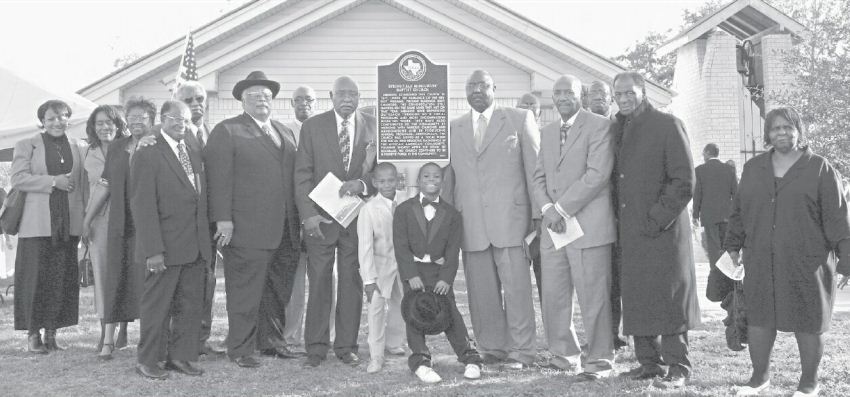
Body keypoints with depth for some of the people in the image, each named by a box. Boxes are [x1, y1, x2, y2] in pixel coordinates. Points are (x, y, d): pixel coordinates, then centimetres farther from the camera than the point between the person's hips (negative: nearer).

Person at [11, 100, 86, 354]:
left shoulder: (76, 147, 15)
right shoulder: (26, 145, 6)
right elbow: (17, 179, -6)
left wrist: (85, 218, 7)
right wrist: (53, 181, -13)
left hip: (67, 225, 3)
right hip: (37, 225, -3)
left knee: (62, 279, 4)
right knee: (36, 277, -1)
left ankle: (51, 332, 12)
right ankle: (33, 334, 7)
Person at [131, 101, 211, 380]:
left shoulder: (194, 156, 16)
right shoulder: (148, 155, -7)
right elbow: (143, 206, -13)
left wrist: (206, 242, 7)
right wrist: (153, 250, -19)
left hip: (196, 248, 7)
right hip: (166, 247, -7)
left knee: (191, 305, 10)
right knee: (157, 306, 3)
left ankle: (180, 356, 21)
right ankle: (147, 361, 15)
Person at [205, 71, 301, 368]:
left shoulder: (286, 133, 20)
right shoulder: (227, 131, 0)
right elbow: (219, 177, -8)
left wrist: (299, 218, 12)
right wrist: (223, 218, -16)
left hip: (285, 231, 6)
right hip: (247, 230, -6)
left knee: (279, 290, 13)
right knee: (245, 291, -2)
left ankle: (271, 340, 26)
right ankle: (241, 349, 8)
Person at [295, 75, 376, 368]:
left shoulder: (374, 127, 6)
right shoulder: (313, 126, 2)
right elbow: (302, 174, -1)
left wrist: (362, 185, -13)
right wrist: (308, 214, -10)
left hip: (358, 217, 1)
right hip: (321, 217, -1)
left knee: (352, 282, 6)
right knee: (318, 282, 2)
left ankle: (346, 346, 16)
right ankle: (316, 347, 11)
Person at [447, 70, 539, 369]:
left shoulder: (520, 119, 7)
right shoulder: (452, 128, 16)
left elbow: (534, 167, 4)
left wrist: (539, 214, -1)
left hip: (510, 218, -3)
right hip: (470, 224, 3)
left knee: (516, 287, -4)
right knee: (481, 291, 5)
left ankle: (520, 350, 5)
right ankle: (492, 347, 16)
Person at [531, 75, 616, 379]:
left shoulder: (599, 126, -2)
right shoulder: (547, 132, 19)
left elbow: (598, 174, -12)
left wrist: (562, 209, -13)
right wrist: (547, 208, -2)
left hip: (588, 226, -6)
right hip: (552, 227, 6)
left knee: (593, 297, -3)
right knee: (553, 296, 6)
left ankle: (599, 359, 9)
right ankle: (563, 354, 21)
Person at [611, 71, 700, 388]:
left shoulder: (668, 125, -5)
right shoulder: (617, 129, 14)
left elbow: (684, 182, -10)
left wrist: (656, 219, -14)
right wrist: (619, 217, 5)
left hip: (663, 231, -6)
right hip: (629, 232, 6)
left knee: (669, 297, -2)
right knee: (636, 299, 9)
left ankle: (677, 367, 6)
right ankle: (648, 362, 19)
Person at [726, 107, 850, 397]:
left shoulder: (820, 169, 0)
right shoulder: (753, 168, 11)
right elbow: (739, 212, 16)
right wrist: (732, 246, 13)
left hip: (806, 264, -3)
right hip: (760, 263, 3)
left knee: (808, 323, 6)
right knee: (759, 318, 7)